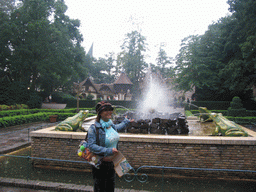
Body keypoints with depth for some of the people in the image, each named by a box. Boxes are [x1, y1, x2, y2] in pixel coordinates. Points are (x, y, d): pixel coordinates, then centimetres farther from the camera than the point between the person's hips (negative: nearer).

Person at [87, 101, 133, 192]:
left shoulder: (111, 125, 2)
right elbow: (91, 146, -23)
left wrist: (126, 122, 39)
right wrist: (108, 151, -28)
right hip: (100, 164, -6)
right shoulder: (94, 128, -19)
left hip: (112, 162, 7)